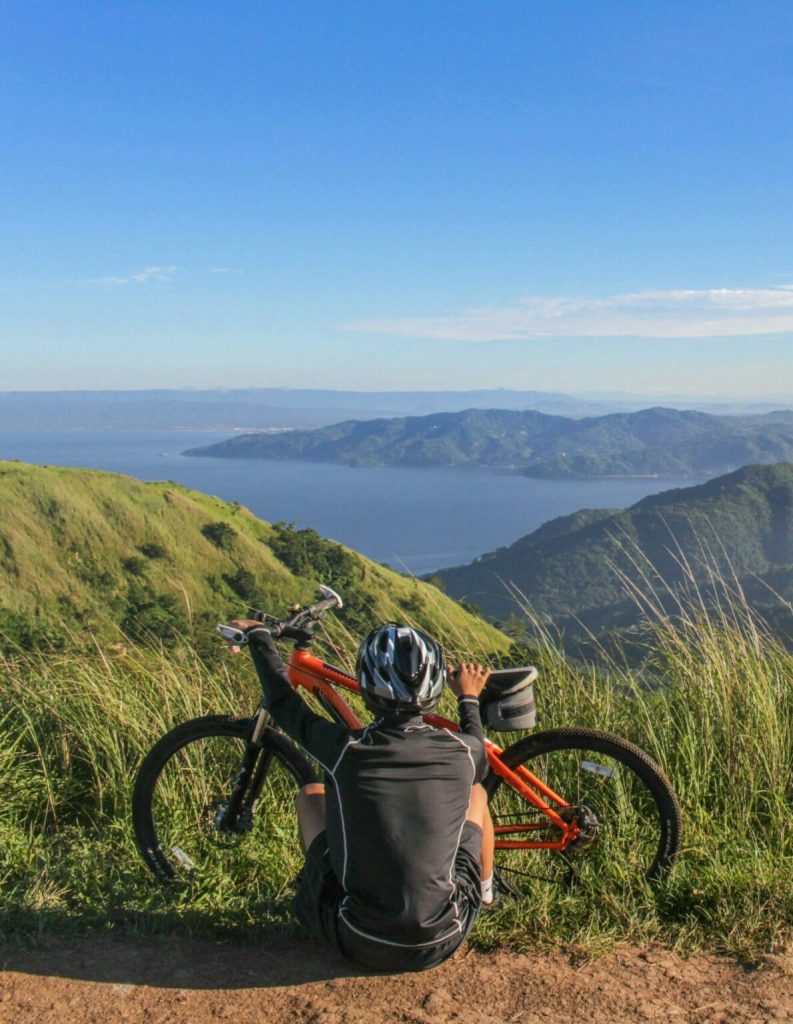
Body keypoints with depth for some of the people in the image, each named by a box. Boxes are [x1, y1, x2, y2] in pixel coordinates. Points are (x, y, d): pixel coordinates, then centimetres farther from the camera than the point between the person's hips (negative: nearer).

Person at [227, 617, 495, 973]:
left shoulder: (346, 749, -17)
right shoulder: (461, 751, -13)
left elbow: (283, 703, 3)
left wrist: (258, 634, 19)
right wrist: (469, 699, 31)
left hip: (360, 944, -1)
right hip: (440, 943, 1)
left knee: (311, 794, 19)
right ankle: (486, 892, 43)